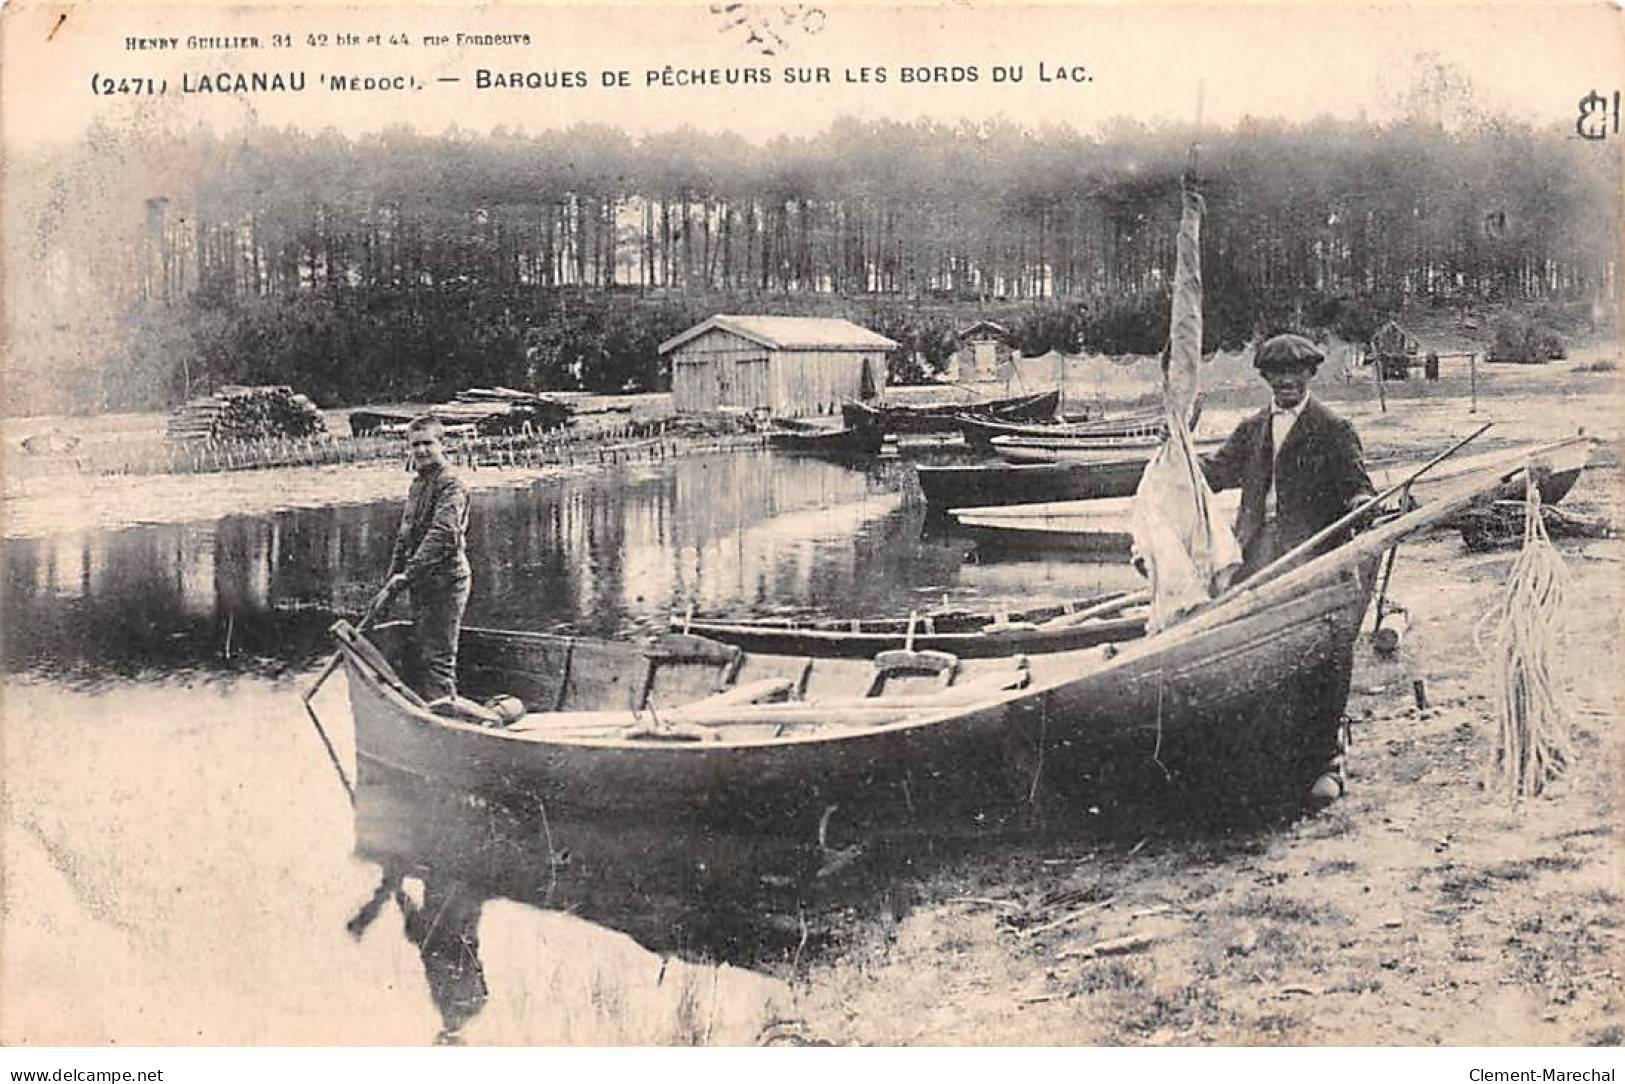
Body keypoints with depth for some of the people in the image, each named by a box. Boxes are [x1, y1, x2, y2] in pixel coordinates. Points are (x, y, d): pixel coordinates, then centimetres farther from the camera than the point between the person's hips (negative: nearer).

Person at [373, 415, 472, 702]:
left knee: (437, 657, -11)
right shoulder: (418, 484, 17)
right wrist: (391, 583, 16)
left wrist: (408, 574, -30)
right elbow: (404, 537, 21)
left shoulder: (450, 484, -13)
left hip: (444, 582, -10)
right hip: (422, 584, 10)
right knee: (424, 656, 15)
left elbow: (442, 534, -25)